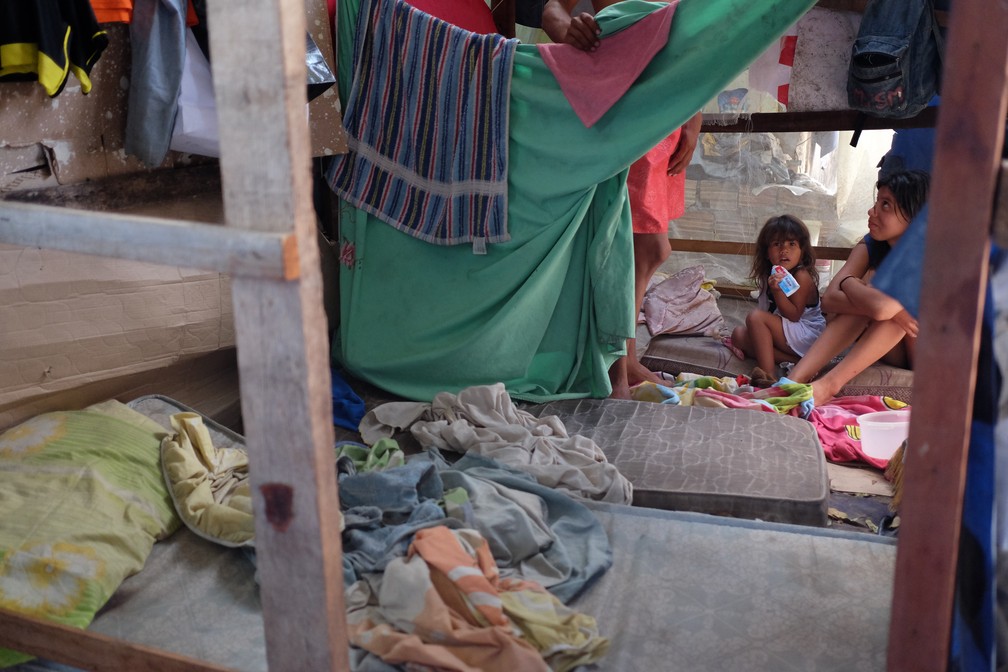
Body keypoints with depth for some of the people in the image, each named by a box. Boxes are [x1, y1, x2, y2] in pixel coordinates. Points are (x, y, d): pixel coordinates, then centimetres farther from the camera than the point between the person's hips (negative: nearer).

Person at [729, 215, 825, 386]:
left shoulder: (802, 276, -13)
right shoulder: (770, 275, 10)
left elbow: (794, 315, -21)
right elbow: (769, 312, 16)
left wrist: (777, 291, -31)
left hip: (806, 335, -9)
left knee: (755, 317, -24)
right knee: (739, 335, -5)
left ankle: (766, 374, -29)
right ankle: (791, 361, -18)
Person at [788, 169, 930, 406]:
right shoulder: (870, 246, -7)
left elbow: (882, 306, -41)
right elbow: (829, 299, -21)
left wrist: (847, 283, -21)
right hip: (893, 353, 4)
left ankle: (828, 385, -37)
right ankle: (794, 380, -36)